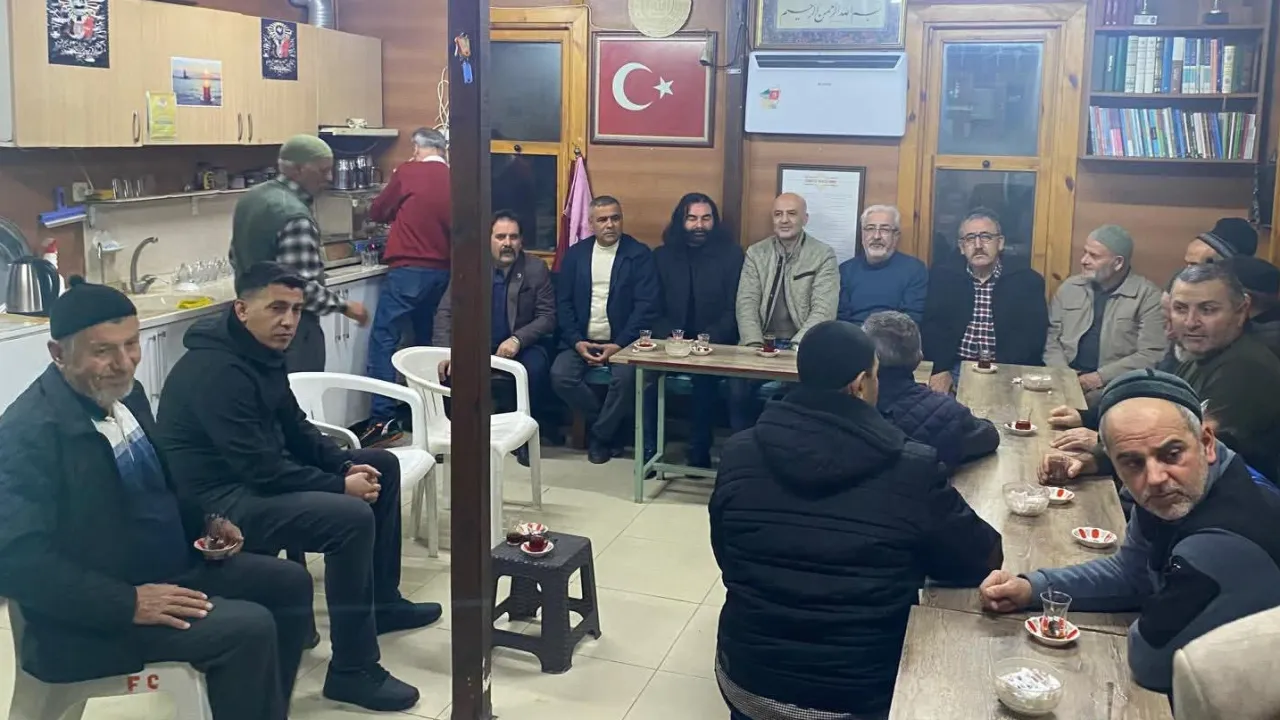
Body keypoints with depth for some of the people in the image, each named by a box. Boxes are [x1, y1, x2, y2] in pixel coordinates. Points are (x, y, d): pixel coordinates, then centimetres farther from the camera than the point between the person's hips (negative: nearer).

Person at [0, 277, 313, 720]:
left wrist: (203, 524, 3)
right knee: (249, 628, -24)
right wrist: (129, 603, -29)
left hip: (169, 568, 9)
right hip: (93, 616, -9)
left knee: (289, 582, 9)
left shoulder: (126, 393, 3)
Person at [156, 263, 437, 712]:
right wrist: (340, 486, -18)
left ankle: (382, 601, 22)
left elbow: (294, 428, 14)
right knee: (351, 518, -29)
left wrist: (347, 465, -2)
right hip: (216, 501, -11)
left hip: (257, 474, 11)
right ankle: (352, 671, -16)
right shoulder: (215, 370, -25)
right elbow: (262, 469, -28)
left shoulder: (262, 352, 6)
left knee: (381, 466, 12)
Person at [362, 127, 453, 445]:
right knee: (423, 338, 20)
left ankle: (383, 420, -15)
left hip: (409, 269, -6)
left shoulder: (408, 172, -4)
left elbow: (377, 212, 7)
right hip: (441, 270, 6)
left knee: (383, 340, -6)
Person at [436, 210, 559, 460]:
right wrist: (444, 352, -21)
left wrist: (517, 339, -25)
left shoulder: (536, 268, -4)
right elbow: (446, 311, -4)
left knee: (536, 368, -33)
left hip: (523, 345, -1)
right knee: (449, 369, -27)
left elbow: (547, 316, -7)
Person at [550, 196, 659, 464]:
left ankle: (600, 435, -5)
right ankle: (609, 426, 0)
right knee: (560, 376, -24)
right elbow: (563, 302, 6)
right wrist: (577, 341, -9)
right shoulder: (575, 254, 10)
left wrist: (620, 344, -17)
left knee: (626, 377, -32)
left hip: (621, 341, -3)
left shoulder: (639, 254, 0)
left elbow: (646, 305, -7)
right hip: (582, 340, 3)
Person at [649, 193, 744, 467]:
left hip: (715, 344, -2)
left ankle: (700, 452, -19)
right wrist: (669, 338, -14)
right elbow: (654, 307, 6)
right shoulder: (662, 255, 10)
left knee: (705, 376, -34)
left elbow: (734, 308, -2)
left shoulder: (731, 254, 3)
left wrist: (708, 340, -18)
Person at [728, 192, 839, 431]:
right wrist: (755, 345, -13)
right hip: (762, 345, 2)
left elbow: (823, 311, -7)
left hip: (803, 348, -2)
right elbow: (746, 303, 3)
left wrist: (794, 347, -19)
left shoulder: (824, 255, 2)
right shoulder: (756, 253, 11)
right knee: (739, 385, -25)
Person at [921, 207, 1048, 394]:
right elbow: (930, 330, 0)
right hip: (954, 370, 0)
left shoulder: (1028, 281, 6)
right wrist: (940, 370, -18)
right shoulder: (942, 277, 10)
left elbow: (1033, 337, -3)